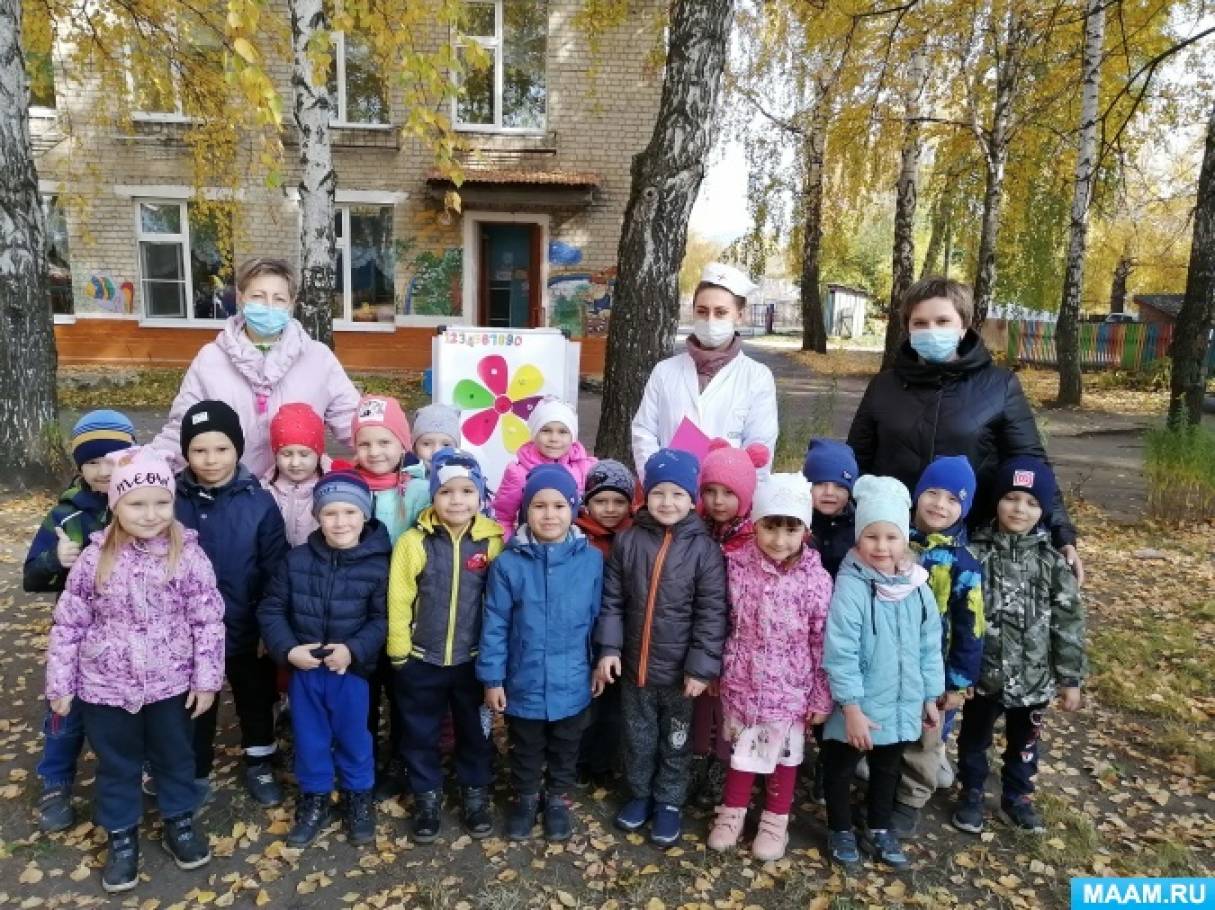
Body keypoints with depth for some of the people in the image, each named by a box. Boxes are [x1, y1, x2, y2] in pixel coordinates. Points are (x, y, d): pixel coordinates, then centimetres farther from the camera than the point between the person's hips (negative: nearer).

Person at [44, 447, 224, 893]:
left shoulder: (188, 554, -14)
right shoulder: (95, 557, -11)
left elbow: (209, 622, -9)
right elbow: (68, 624, -2)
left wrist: (207, 678, -8)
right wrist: (59, 684, 0)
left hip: (171, 684, 0)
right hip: (106, 687, 1)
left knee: (174, 756, 19)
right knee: (116, 764, 19)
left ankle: (179, 821, 42)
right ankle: (121, 836, 40)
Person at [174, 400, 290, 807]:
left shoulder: (259, 502, -13)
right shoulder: (172, 500, -10)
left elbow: (275, 572, -9)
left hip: (246, 628, 0)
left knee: (256, 698, 19)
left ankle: (260, 765, 41)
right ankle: (196, 775, 40)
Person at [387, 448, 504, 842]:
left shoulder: (493, 541, -8)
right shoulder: (413, 542, -12)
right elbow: (398, 601, -7)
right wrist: (399, 653, -5)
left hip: (474, 659, 1)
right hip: (421, 661, 0)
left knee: (475, 732, 17)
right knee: (420, 734, 16)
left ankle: (476, 795, 38)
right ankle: (427, 797, 37)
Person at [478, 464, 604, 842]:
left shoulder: (591, 560, -11)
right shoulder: (508, 563, -13)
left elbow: (598, 619, -1)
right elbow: (495, 625, -7)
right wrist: (492, 678, -5)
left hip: (571, 684, 1)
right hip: (523, 684, 0)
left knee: (565, 751, 23)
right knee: (526, 751, 22)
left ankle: (558, 799, 46)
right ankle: (524, 799, 46)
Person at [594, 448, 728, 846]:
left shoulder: (704, 548, -13)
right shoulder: (628, 541, -5)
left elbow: (712, 613, -12)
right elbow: (612, 600, 0)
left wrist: (702, 667, -14)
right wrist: (609, 648, -6)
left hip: (679, 670, -2)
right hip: (634, 665, 3)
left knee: (676, 742, 17)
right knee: (638, 737, 20)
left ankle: (669, 802, 36)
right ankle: (640, 794, 41)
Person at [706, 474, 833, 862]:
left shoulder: (816, 580, -17)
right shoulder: (737, 564, -11)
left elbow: (824, 645, -10)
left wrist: (822, 698, -5)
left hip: (789, 689, -1)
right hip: (741, 682, 1)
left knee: (785, 753, 17)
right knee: (742, 750, 19)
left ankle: (776, 820, 38)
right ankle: (733, 810, 40)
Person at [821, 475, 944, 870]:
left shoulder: (917, 588, -4)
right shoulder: (851, 586, -22)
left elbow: (930, 646, 5)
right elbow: (840, 653, -22)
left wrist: (930, 696, 9)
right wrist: (852, 708, -22)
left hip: (901, 705, 5)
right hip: (858, 708, -5)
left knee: (887, 770, 24)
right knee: (840, 770, 15)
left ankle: (879, 829, 46)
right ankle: (840, 830, 38)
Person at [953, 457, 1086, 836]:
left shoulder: (1052, 562, -6)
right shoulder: (976, 555, -12)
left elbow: (1068, 624, -1)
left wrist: (1070, 678, 0)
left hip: (1033, 678, 2)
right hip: (983, 674, -2)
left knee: (1025, 742, 22)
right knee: (974, 739, 17)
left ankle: (1017, 797, 44)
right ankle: (971, 795, 39)